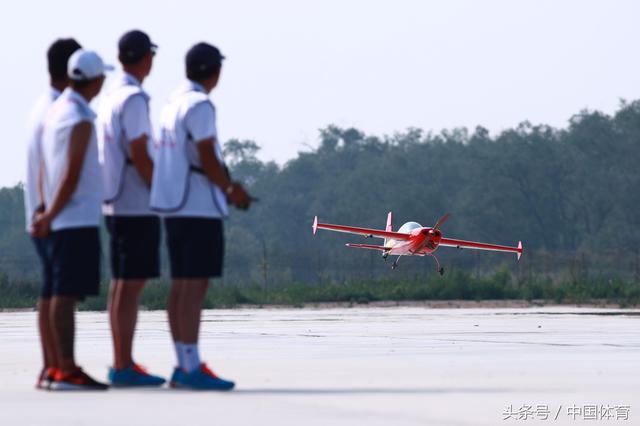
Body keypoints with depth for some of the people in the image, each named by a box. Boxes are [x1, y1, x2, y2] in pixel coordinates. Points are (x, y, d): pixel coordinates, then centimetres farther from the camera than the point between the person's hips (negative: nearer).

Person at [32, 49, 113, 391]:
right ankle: (66, 371, -10)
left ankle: (62, 368, 12)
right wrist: (50, 216, -10)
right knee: (66, 295, -9)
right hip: (79, 219, -9)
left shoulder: (55, 111, 14)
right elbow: (72, 176, -16)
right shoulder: (80, 119, -13)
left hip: (60, 221, 9)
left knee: (63, 294, 9)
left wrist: (46, 212, 11)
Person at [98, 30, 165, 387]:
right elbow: (139, 155, -18)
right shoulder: (134, 99, -13)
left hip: (116, 205, 9)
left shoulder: (110, 98, 15)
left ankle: (121, 365, 14)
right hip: (137, 206, -9)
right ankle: (124, 367, -9)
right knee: (132, 285, -8)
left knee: (122, 285, 11)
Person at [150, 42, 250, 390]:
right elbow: (207, 159, -16)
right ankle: (191, 368, -12)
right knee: (195, 286, -10)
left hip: (175, 206, 9)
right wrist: (230, 189, -1)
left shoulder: (173, 103, 16)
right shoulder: (200, 106, -13)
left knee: (181, 285, 10)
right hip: (199, 208, -9)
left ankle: (183, 366, 13)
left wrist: (227, 186, 19)